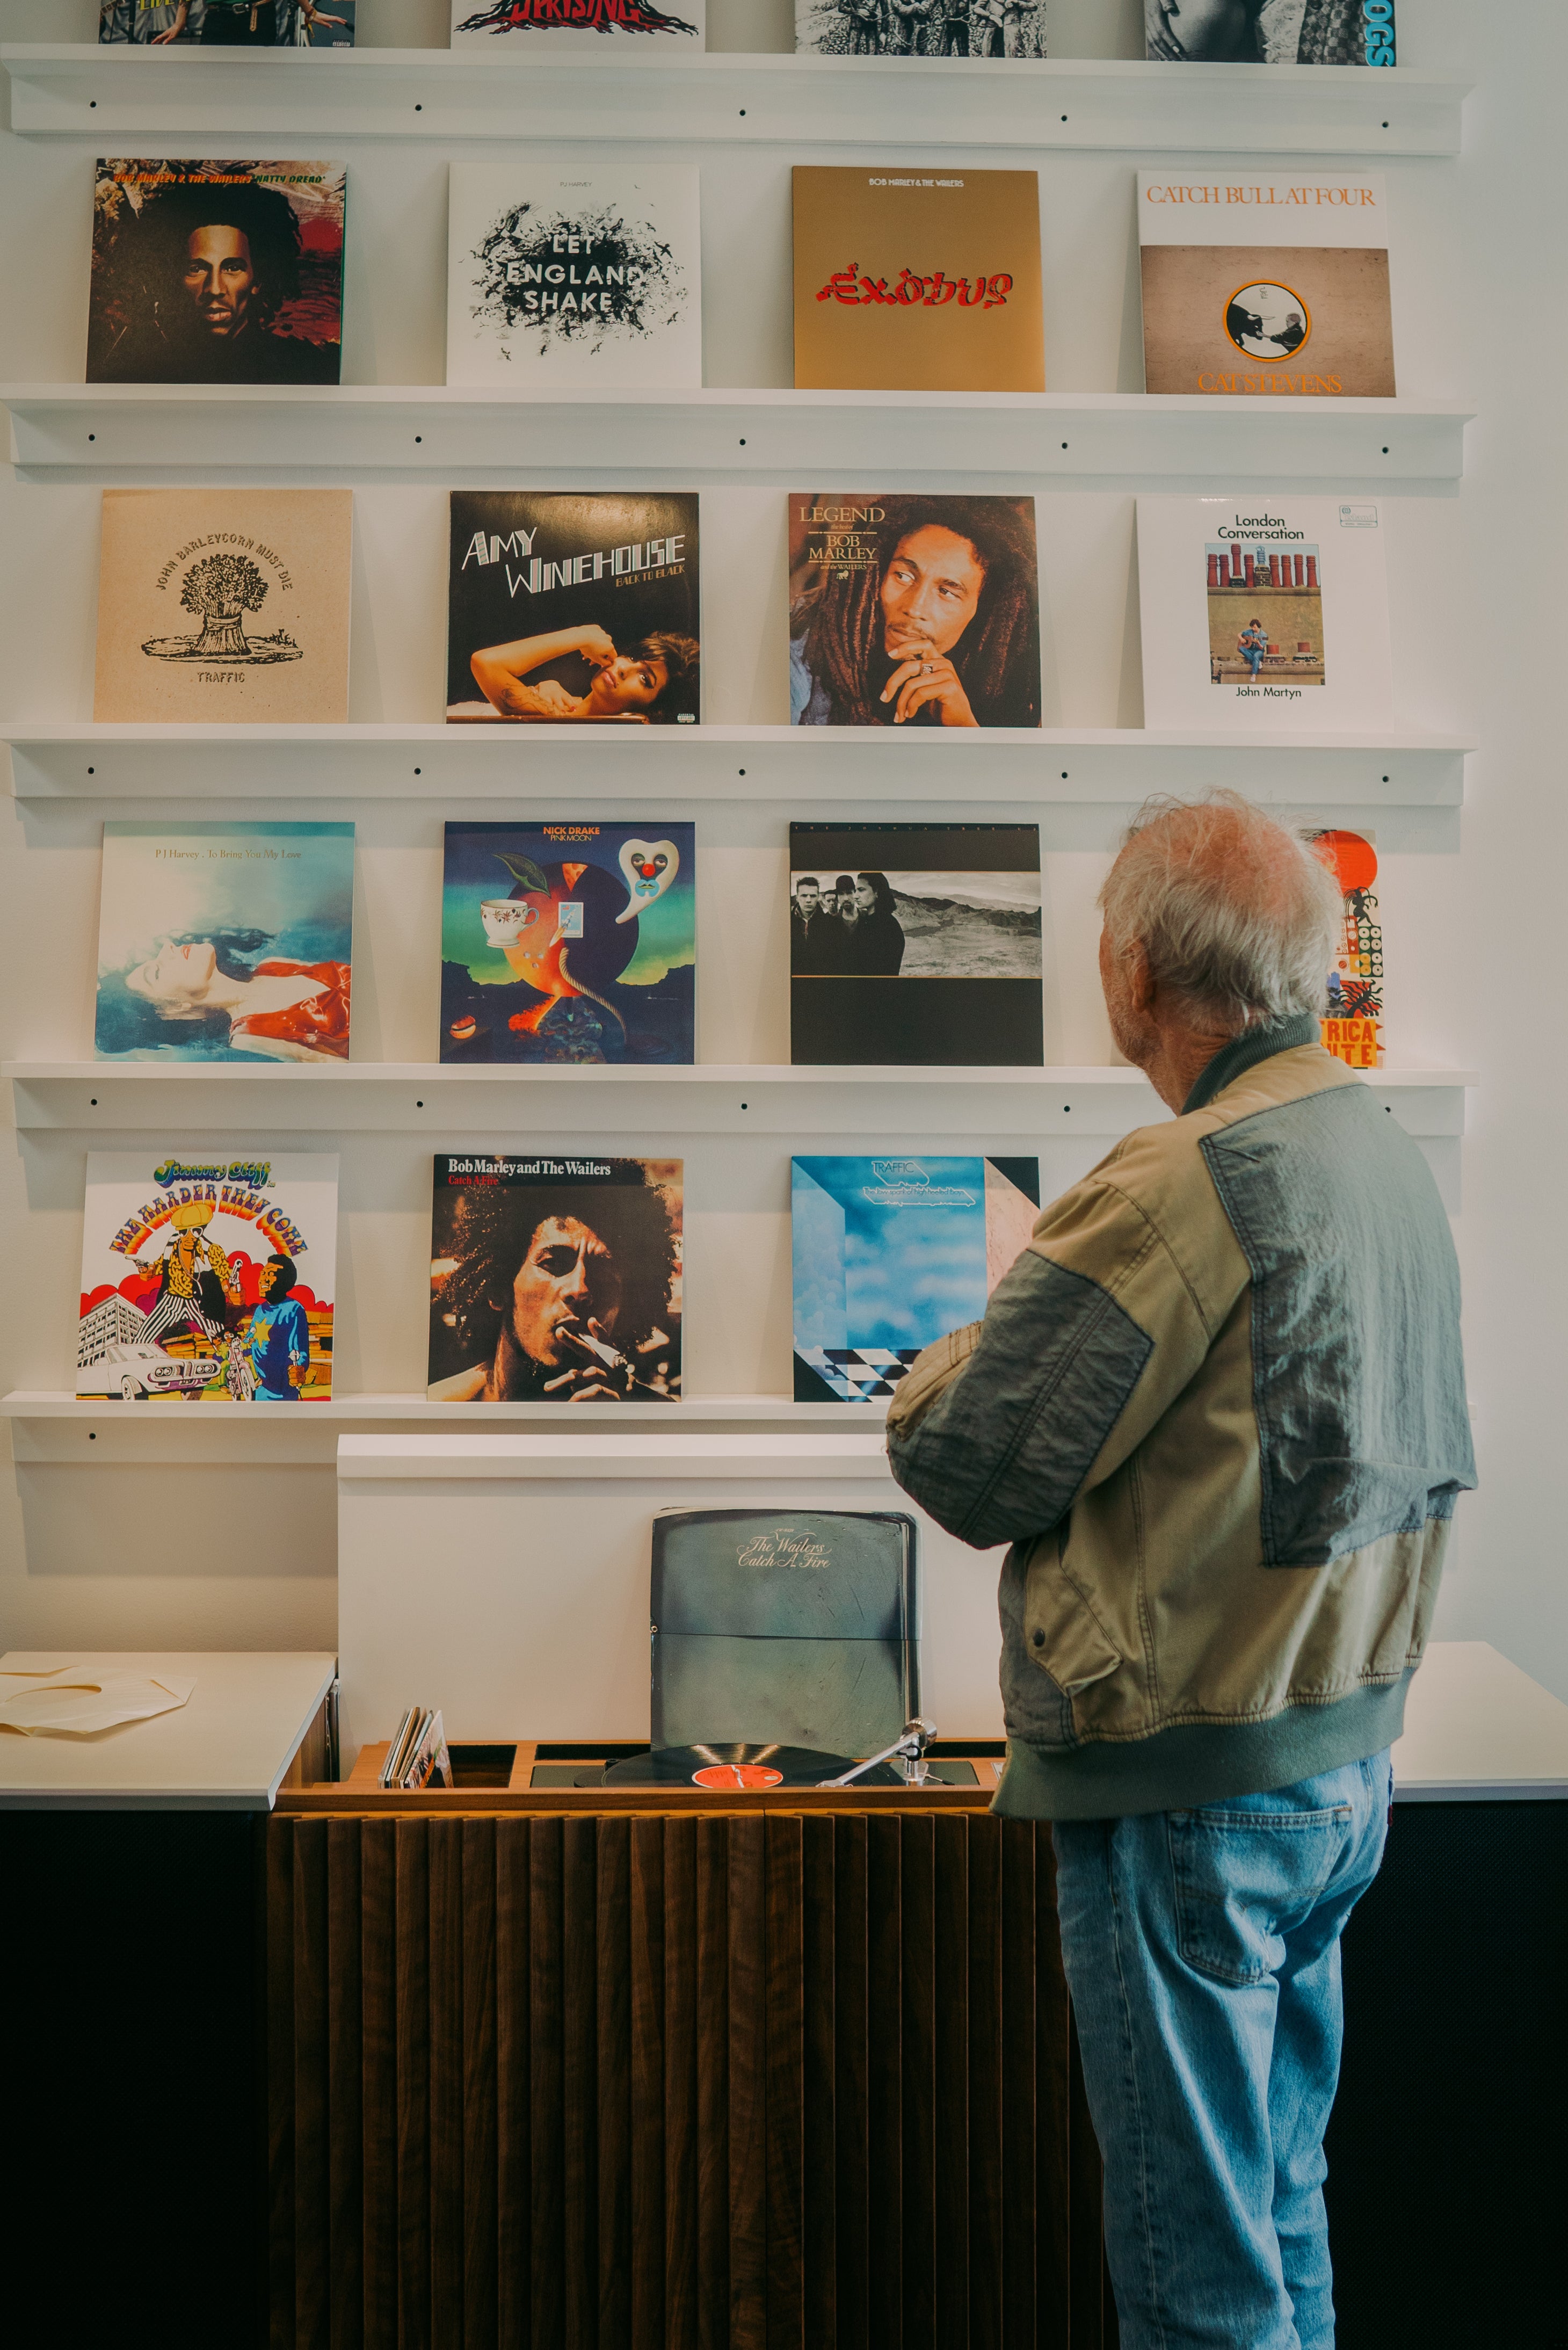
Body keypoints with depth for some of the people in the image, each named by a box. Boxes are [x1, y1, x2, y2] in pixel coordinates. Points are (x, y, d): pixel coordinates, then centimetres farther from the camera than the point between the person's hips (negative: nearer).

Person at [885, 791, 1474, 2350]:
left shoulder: (1179, 1188, -23)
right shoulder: (1389, 1159, 6)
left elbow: (962, 1467, -19)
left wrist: (949, 1362, 3)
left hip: (1187, 1793, -9)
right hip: (1346, 1759, 9)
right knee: (1284, 2210, 23)